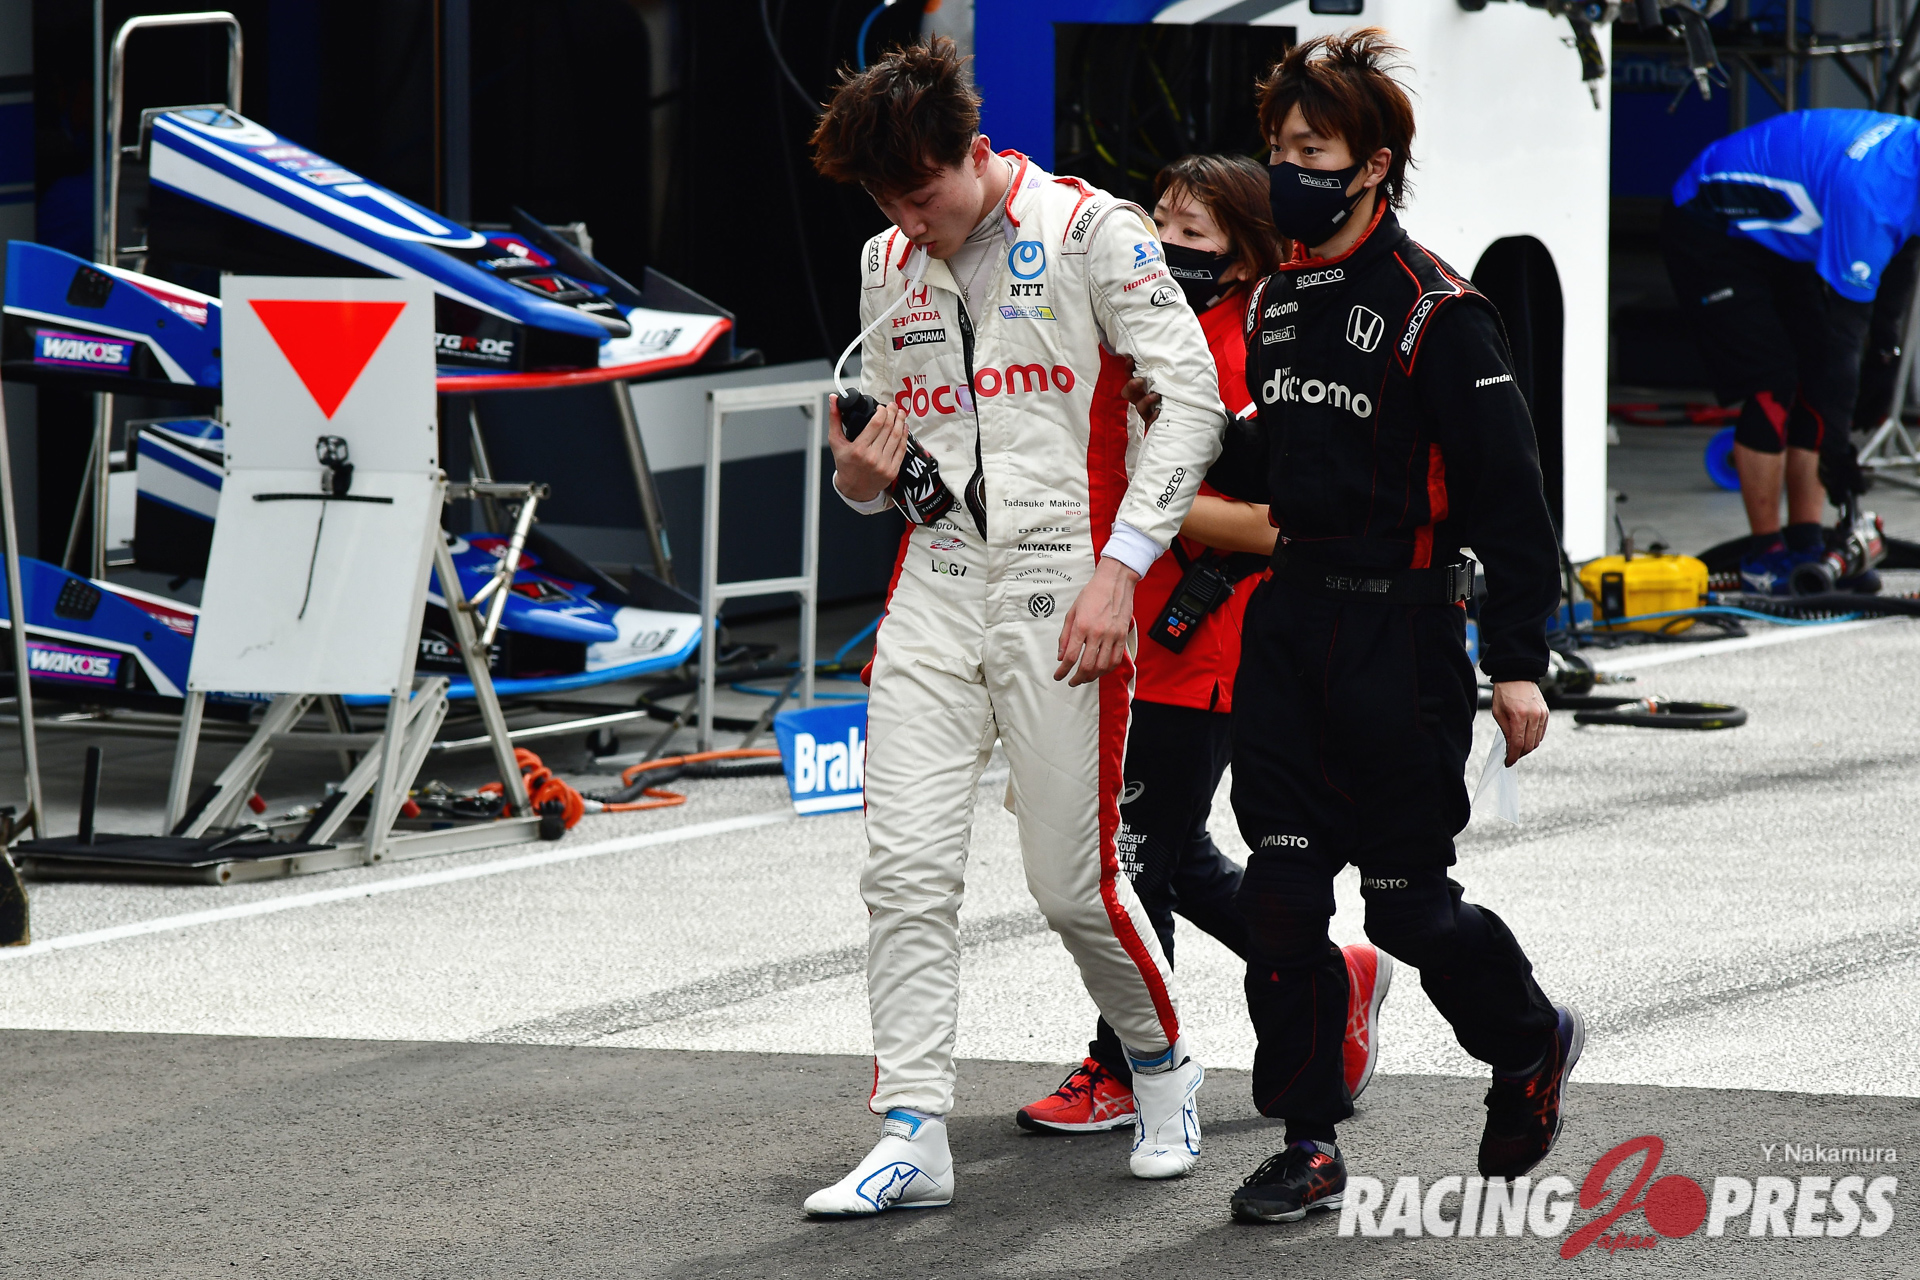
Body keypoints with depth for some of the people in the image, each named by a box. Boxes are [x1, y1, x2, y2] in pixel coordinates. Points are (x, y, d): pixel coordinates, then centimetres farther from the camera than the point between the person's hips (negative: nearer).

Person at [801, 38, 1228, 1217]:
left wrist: (1119, 569, -16)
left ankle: (1162, 1066, 25)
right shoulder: (890, 265, 14)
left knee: (1074, 884, -1)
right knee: (907, 870, -6)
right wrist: (864, 477, -2)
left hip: (1062, 596, -5)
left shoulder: (1091, 232, -5)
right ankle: (915, 1136, -5)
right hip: (936, 590, 5)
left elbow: (1190, 398, -9)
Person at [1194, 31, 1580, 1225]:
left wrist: (1519, 660, -15)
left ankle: (1532, 1041, 30)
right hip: (1291, 621, 7)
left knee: (1407, 903, 2)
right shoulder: (1275, 300, 11)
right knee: (1281, 889, 0)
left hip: (1400, 633, -7)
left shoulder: (1436, 310, -12)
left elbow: (1510, 490, -12)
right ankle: (1311, 1146, 7)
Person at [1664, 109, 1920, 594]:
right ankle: (1765, 553, -6)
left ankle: (1806, 544, 4)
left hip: (1778, 237, 9)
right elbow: (1843, 325, -32)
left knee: (1817, 383, 1)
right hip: (1711, 233, -9)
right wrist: (1836, 445, -27)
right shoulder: (1872, 185, -37)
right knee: (1772, 384, -15)